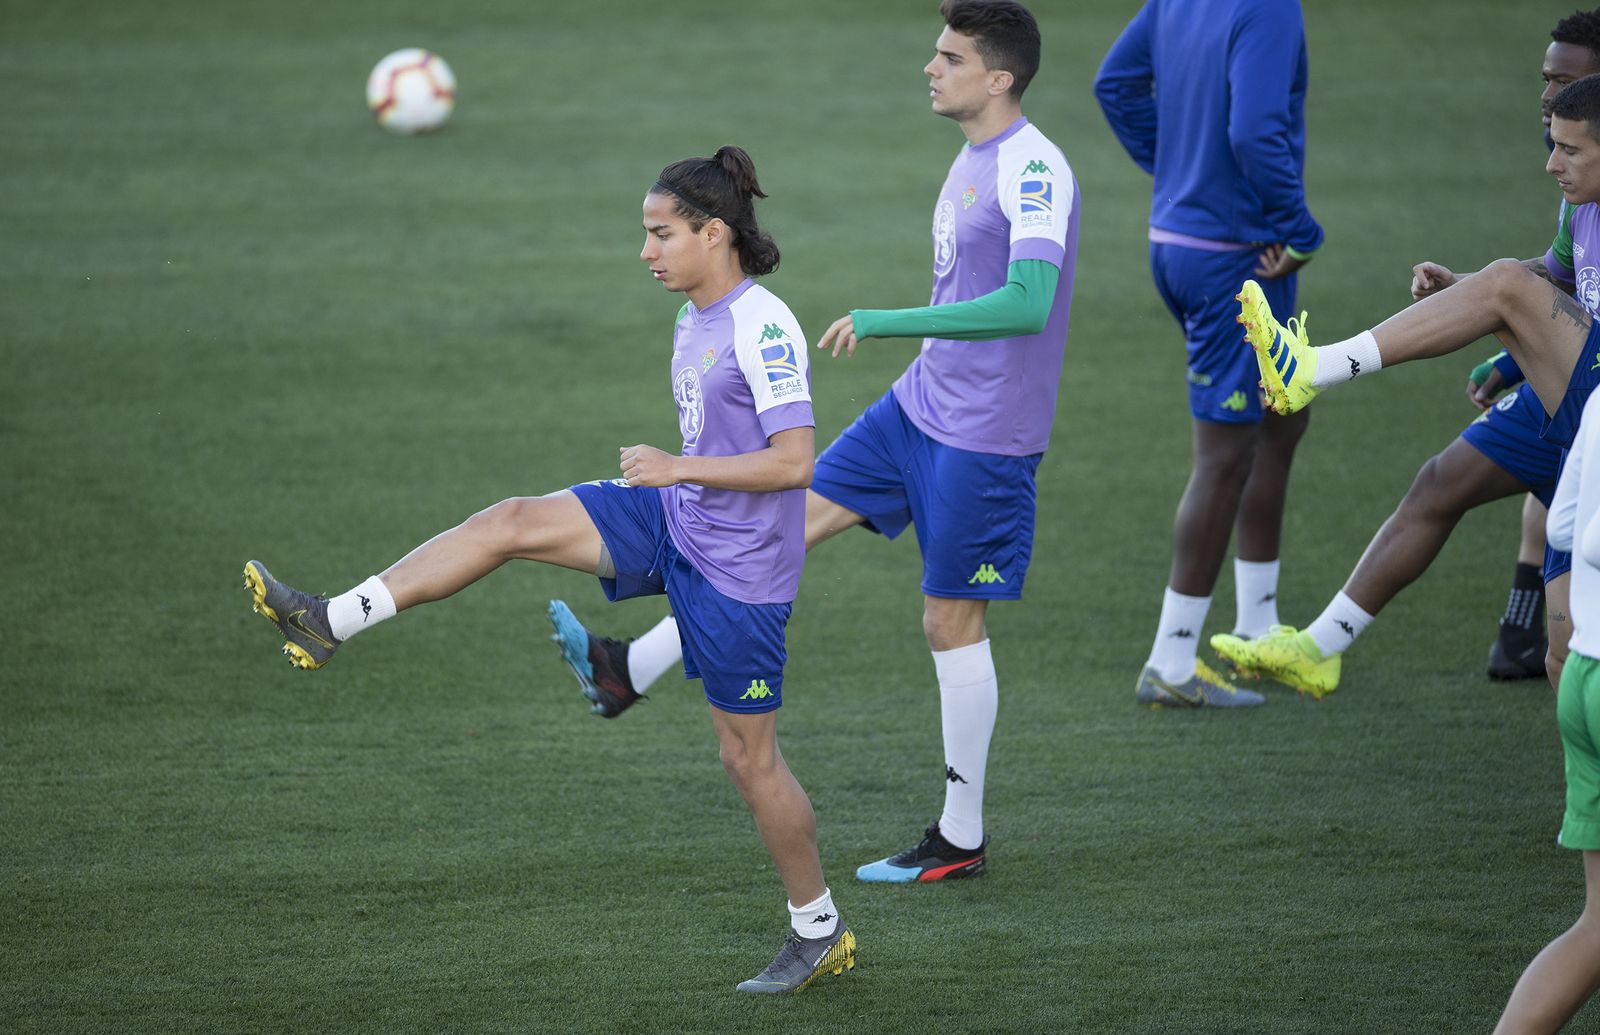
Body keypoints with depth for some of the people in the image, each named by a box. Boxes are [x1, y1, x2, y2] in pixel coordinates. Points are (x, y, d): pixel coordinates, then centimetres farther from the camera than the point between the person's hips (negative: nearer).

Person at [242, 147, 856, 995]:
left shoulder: (764, 329, -21)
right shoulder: (696, 320, 7)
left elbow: (794, 461, -26)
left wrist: (679, 469, -26)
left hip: (736, 569, -8)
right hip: (673, 522, 8)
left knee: (748, 757, 1)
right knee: (513, 522, -7)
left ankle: (819, 933, 18)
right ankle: (331, 624, -8)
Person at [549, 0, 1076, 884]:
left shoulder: (1035, 171, -20)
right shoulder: (972, 160, 9)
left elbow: (1028, 303, -33)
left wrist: (884, 322, -33)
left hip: (983, 439, -9)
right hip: (918, 408, 9)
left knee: (950, 621, 0)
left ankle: (960, 840, 12)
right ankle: (629, 674, 9)